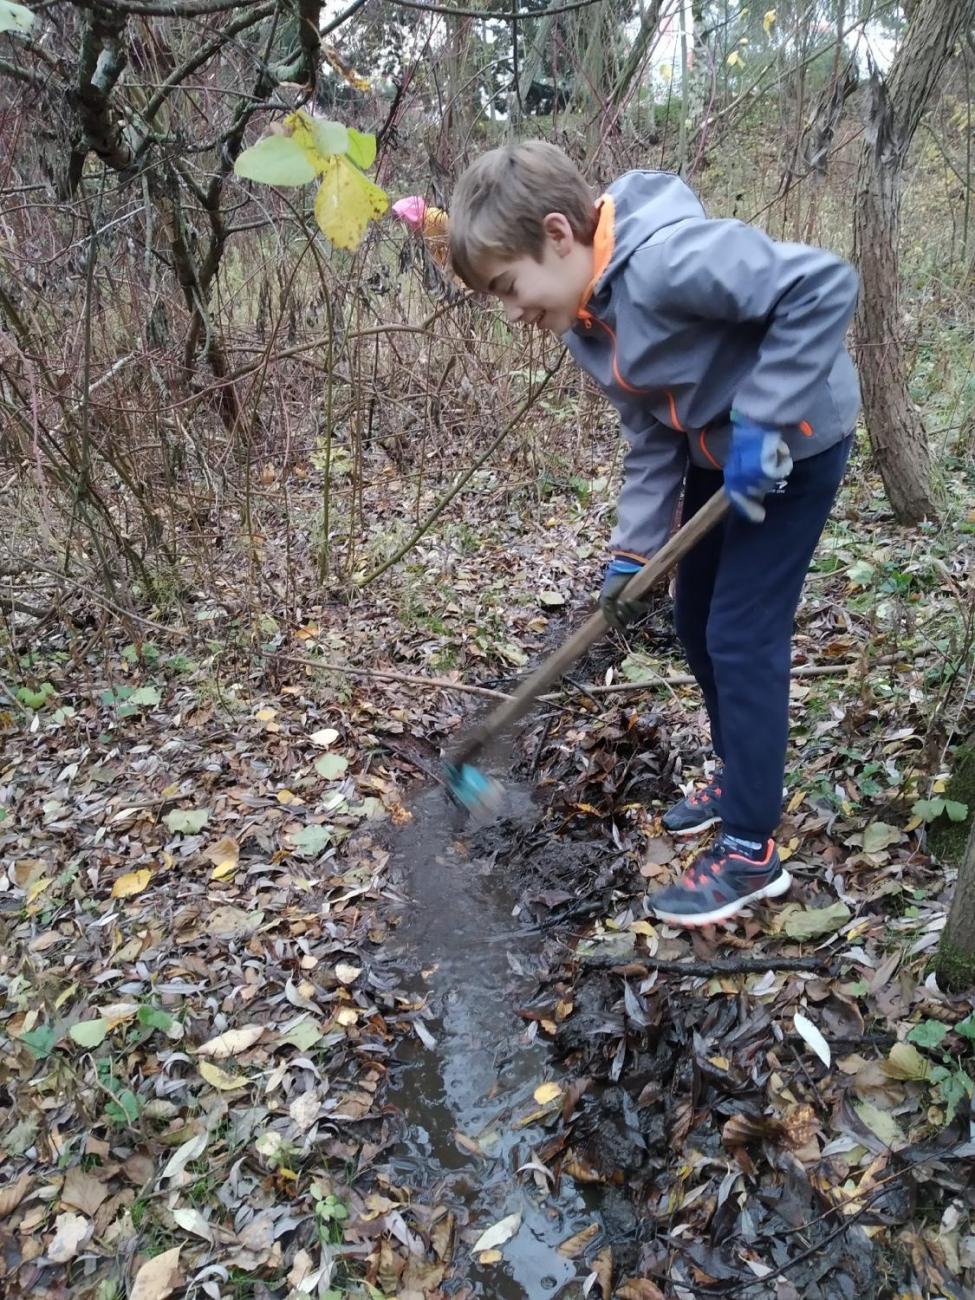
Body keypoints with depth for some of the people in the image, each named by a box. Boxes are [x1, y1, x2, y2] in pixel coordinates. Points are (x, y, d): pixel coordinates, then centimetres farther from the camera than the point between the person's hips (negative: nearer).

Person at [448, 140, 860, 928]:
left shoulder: (668, 257, -30)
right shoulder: (585, 325, -2)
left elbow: (824, 286, -32)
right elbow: (652, 438, 3)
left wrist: (765, 424, -31)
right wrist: (632, 552, -4)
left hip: (794, 441, -9)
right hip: (719, 450, 9)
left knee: (742, 632, -9)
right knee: (696, 619, 14)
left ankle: (752, 852, 4)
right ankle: (740, 775, 35)